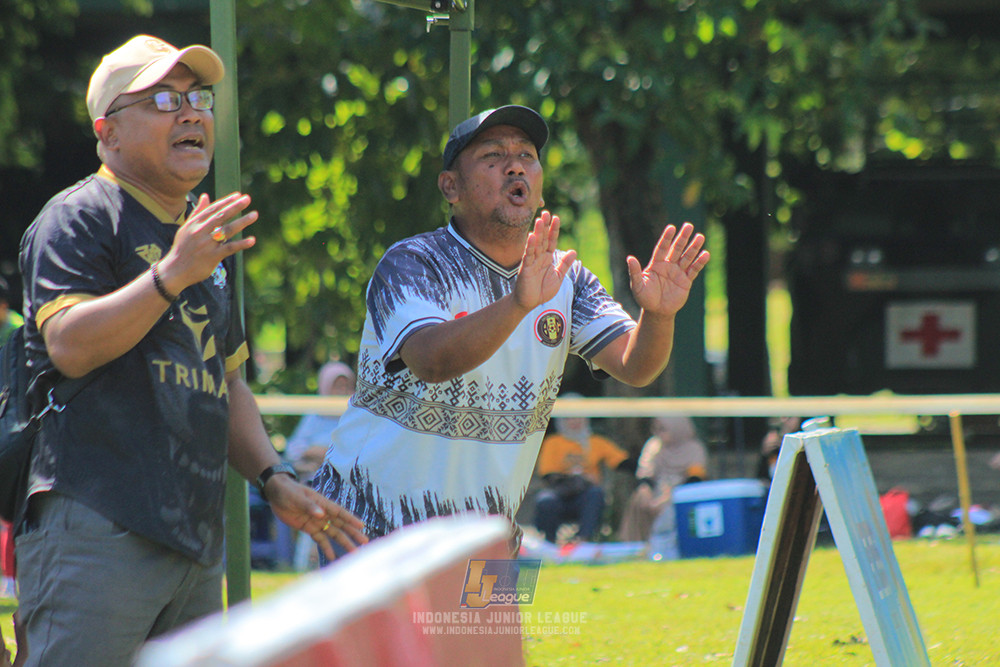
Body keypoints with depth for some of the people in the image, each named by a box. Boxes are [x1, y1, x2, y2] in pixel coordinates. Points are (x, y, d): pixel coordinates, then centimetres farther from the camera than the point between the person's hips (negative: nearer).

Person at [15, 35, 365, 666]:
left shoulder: (207, 235, 23)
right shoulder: (78, 219, -3)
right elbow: (69, 347, -18)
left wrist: (275, 478, 15)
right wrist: (173, 275, -26)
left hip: (198, 538, 8)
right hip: (97, 530, -8)